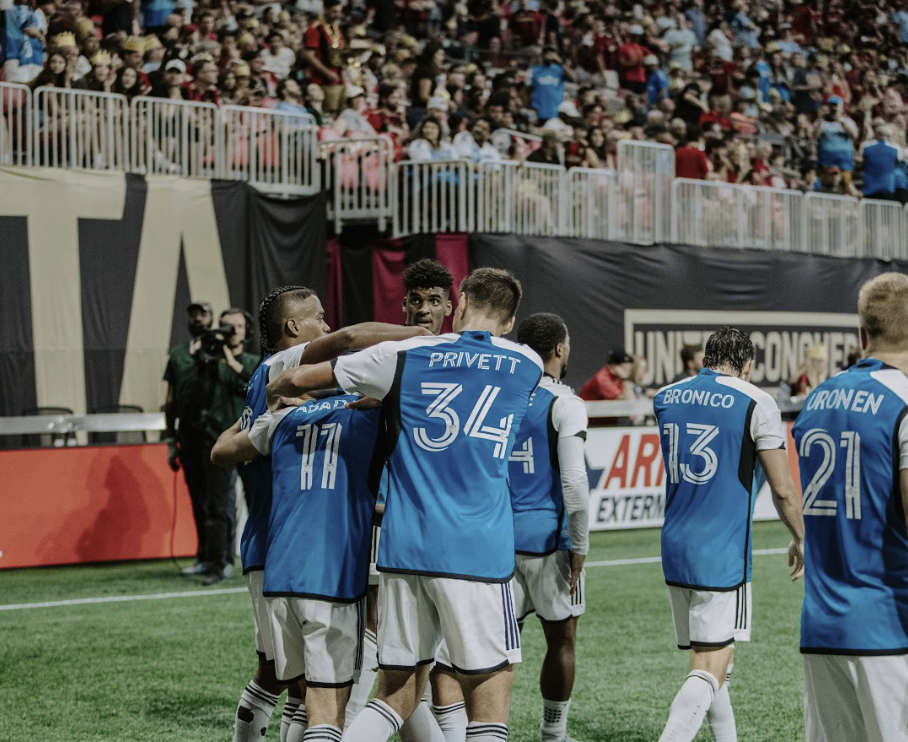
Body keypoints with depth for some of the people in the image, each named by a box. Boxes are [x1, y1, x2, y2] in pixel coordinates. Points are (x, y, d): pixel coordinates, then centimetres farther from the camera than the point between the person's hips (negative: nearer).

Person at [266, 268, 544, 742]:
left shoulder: (405, 356, 7)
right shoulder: (527, 366, 9)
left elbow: (299, 380, 13)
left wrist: (274, 393, 37)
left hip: (403, 548, 2)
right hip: (478, 553, -2)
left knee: (398, 693, 13)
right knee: (488, 700, 2)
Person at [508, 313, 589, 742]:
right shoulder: (564, 405, -10)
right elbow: (573, 482, -15)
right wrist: (579, 548, -9)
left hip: (500, 534, 5)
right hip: (548, 537, -5)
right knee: (561, 642, 10)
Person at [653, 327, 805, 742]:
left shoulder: (665, 400, 10)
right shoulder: (756, 404, -7)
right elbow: (782, 489, -7)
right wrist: (800, 540, 10)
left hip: (675, 551, 6)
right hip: (722, 556, -6)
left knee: (709, 663, 17)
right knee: (709, 671, -8)